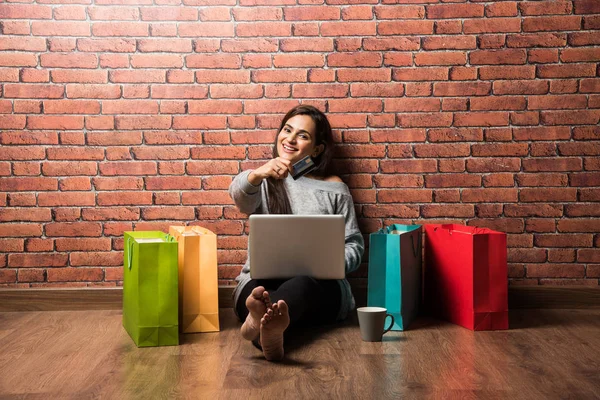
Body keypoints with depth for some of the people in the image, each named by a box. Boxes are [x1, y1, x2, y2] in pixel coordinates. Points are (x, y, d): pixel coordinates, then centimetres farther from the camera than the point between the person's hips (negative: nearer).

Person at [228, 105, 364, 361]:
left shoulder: (334, 189, 16)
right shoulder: (264, 181, 17)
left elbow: (354, 245, 12)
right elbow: (239, 195, -10)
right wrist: (257, 174, -35)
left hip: (319, 286, 0)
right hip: (261, 281, 1)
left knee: (303, 285, -38)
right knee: (259, 290, -37)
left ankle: (260, 321, -72)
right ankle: (271, 331, -73)